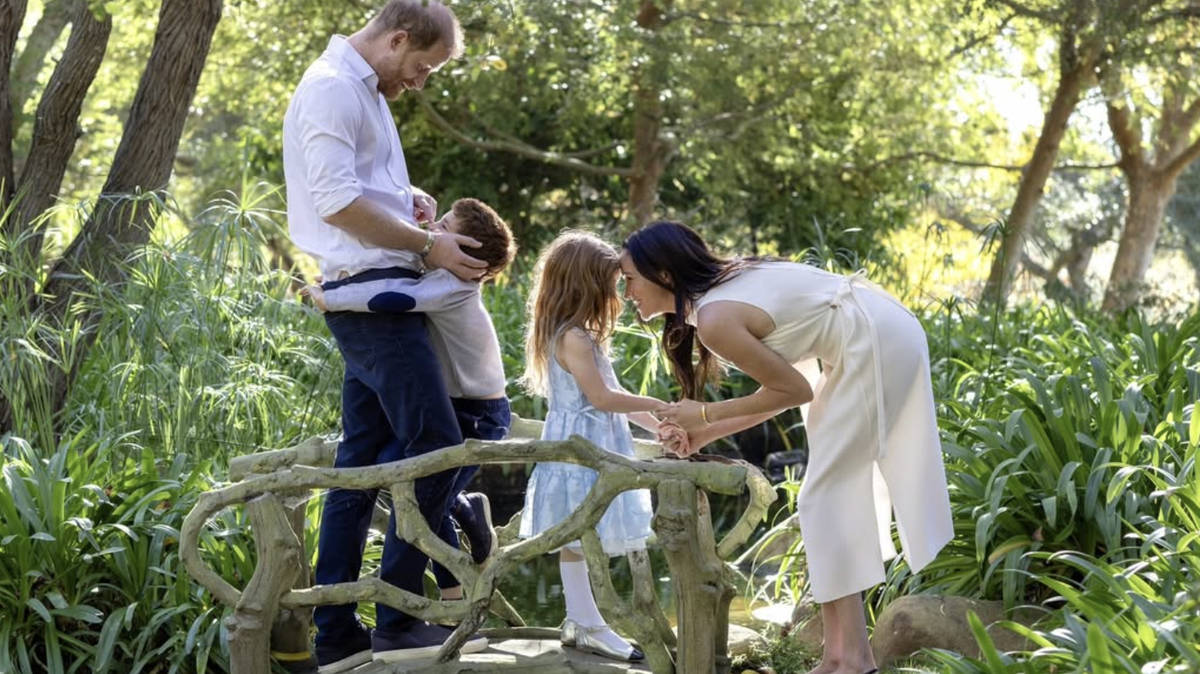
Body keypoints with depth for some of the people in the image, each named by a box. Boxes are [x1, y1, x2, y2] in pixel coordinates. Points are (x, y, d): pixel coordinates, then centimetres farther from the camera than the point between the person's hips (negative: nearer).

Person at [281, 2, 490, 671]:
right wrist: (428, 245, -14)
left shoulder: (363, 90, 20)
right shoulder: (332, 89, -12)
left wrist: (406, 198, 12)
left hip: (375, 296, 11)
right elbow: (336, 202, -20)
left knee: (363, 458, 9)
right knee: (436, 445, -12)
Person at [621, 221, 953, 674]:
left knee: (826, 496, -6)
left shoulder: (714, 321, -18)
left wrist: (705, 414, -4)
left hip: (875, 344, -10)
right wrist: (707, 433, 14)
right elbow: (786, 386, 14)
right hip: (885, 334, 10)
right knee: (839, 491, 11)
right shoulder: (722, 287, 10)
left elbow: (795, 390, -11)